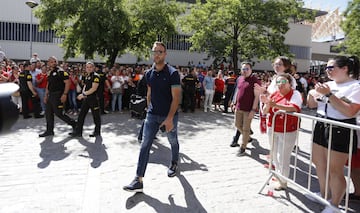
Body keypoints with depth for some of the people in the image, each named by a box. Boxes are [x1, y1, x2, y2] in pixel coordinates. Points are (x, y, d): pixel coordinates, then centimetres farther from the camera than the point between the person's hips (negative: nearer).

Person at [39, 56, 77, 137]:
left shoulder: (61, 71, -10)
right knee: (48, 113, 9)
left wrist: (64, 94, -21)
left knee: (59, 113, -7)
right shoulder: (50, 73, 15)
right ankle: (49, 130, 18)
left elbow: (67, 83, -16)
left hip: (58, 95, -8)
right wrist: (46, 95, 18)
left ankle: (73, 123, 10)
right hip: (51, 95, 9)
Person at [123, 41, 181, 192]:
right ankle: (139, 181, -1)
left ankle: (174, 163, 46)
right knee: (145, 145, -4)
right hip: (152, 115, 4)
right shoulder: (149, 74, 5)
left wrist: (169, 118, -23)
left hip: (169, 116, -4)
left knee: (173, 142, 17)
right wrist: (149, 110, 15)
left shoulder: (173, 73, -12)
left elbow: (176, 98, -17)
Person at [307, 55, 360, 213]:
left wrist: (329, 94, -23)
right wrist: (311, 94, -5)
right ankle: (323, 194, 37)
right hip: (321, 127, 7)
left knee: (335, 170, 2)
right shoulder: (328, 84, 9)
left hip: (340, 131, -7)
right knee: (319, 164, 17)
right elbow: (312, 105, 16)